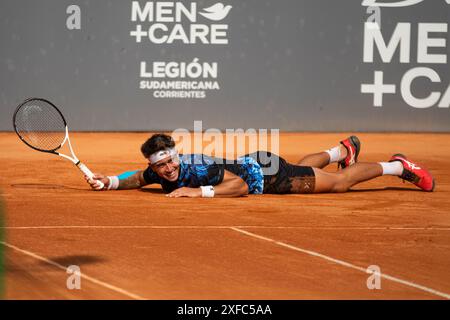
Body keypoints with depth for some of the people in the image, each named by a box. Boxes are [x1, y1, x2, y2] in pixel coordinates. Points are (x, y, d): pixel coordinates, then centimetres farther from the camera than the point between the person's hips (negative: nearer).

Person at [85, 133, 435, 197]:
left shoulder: (196, 168, -38)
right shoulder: (158, 173, -19)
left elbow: (240, 185, -41)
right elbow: (138, 178, 2)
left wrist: (200, 191, -48)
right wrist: (110, 181, -16)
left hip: (265, 172, -7)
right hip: (246, 163, 8)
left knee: (338, 183, 0)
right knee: (302, 168, 36)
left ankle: (395, 166, 17)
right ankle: (344, 149, 63)